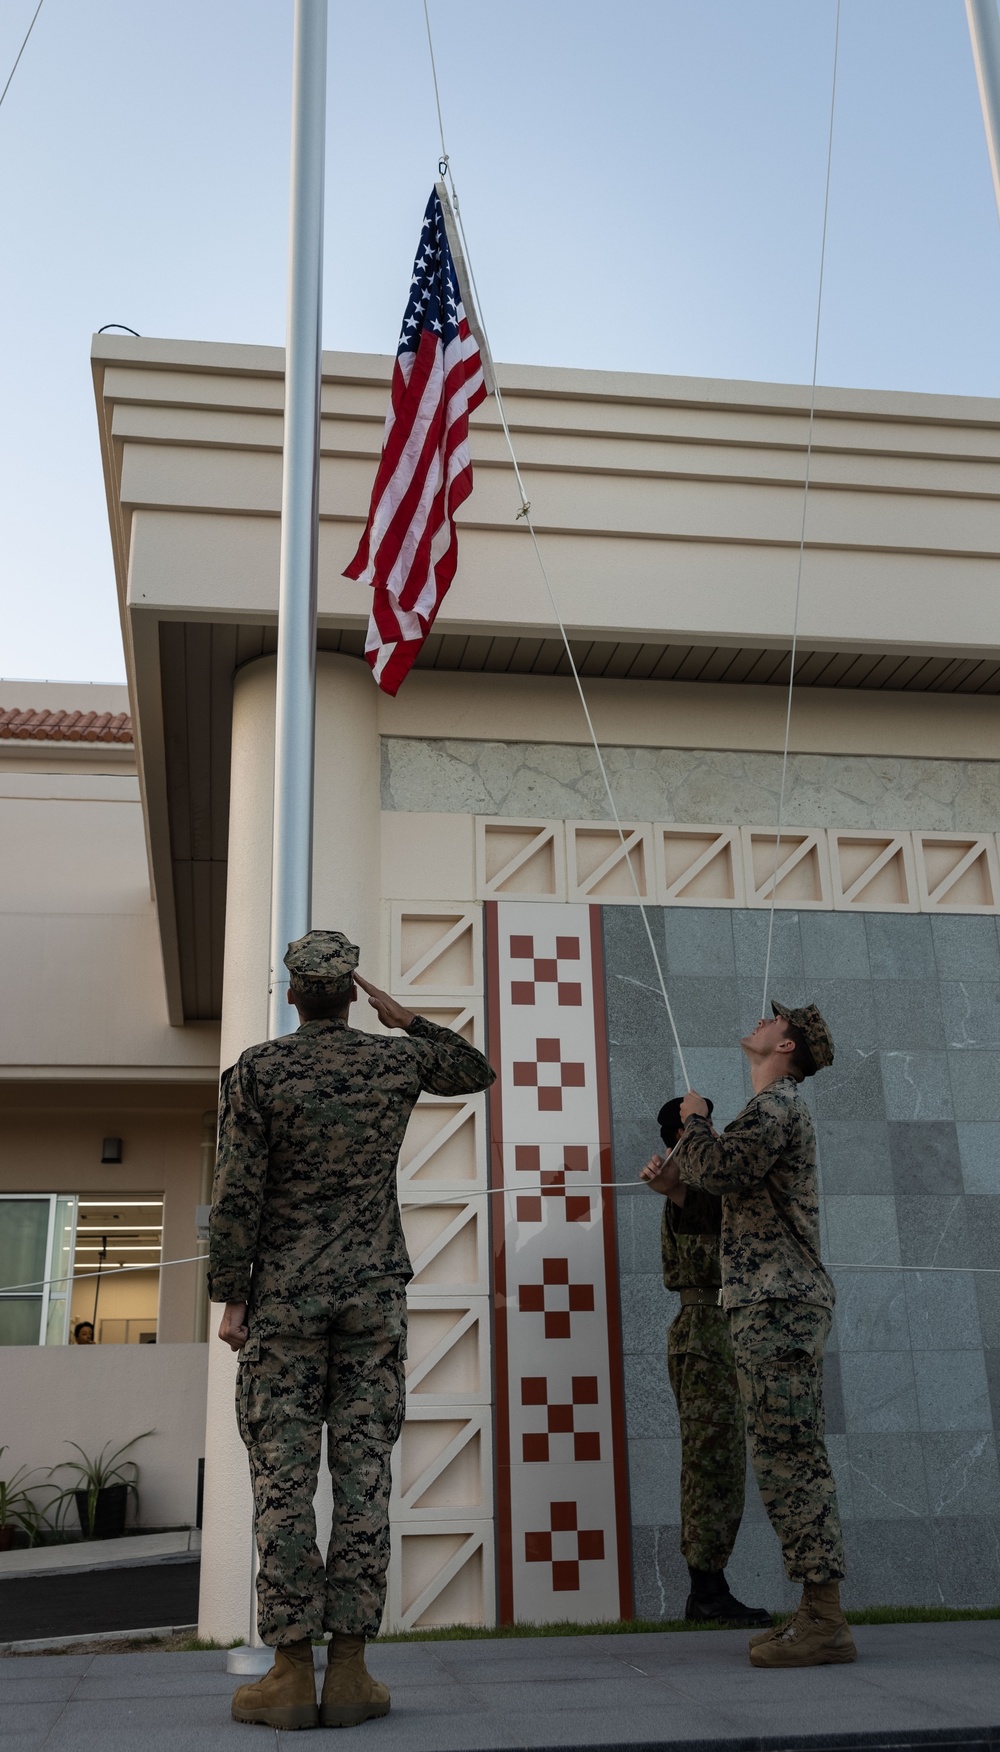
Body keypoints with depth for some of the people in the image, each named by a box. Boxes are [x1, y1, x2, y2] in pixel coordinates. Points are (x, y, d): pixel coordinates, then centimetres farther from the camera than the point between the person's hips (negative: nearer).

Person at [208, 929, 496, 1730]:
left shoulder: (256, 1069, -6)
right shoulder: (396, 1059, 1)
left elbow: (237, 1195, -10)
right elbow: (479, 1072, 22)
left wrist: (232, 1301, -4)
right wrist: (403, 1017, 18)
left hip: (285, 1298, -2)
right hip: (373, 1295, 2)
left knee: (284, 1475, -1)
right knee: (362, 1471, 1)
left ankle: (292, 1673, -2)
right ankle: (350, 1670, 0)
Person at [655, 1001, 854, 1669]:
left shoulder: (777, 1103, -9)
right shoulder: (778, 1109, 24)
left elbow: (725, 1169, -25)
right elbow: (736, 1184, 30)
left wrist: (693, 1120, -8)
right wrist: (680, 1171, 23)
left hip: (778, 1303, -10)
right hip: (781, 1305, 10)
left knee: (786, 1459, -11)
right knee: (797, 1460, 10)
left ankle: (825, 1620, -9)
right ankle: (820, 1613, 14)